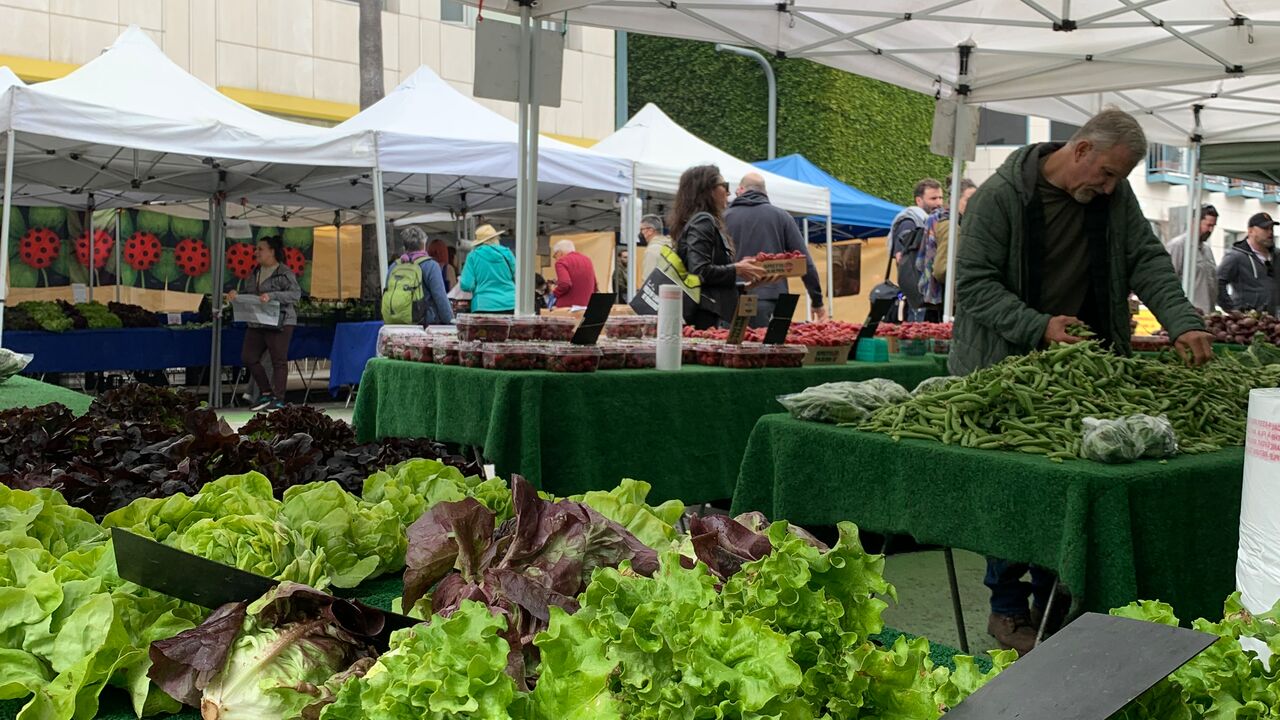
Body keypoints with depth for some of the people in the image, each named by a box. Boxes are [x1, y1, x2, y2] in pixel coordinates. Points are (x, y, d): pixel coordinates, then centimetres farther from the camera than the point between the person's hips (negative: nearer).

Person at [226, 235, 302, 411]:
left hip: (279, 322, -8)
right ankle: (266, 393, 17)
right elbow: (247, 293, 23)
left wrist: (272, 296, -28)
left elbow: (296, 294, -19)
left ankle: (278, 399, 3)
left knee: (279, 361, -3)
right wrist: (235, 295, 2)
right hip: (256, 323, 8)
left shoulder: (284, 273, -9)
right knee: (248, 357, 5)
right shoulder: (256, 273, 16)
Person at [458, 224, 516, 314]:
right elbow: (518, 279, 11)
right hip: (510, 306, 2)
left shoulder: (473, 256, 0)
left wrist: (460, 280, 17)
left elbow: (466, 286, -5)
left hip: (484, 306, -1)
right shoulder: (507, 253, 5)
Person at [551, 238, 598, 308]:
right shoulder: (587, 260, 14)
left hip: (567, 307, -6)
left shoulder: (561, 261, -7)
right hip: (587, 307, 6)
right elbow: (594, 287, 19)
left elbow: (564, 284, -22)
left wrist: (555, 292, -4)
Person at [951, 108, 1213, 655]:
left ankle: (1051, 605, 22)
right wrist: (1038, 328, -25)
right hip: (1007, 368, -5)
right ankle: (1007, 609, 15)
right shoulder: (1001, 196, -12)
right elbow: (973, 282, -14)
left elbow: (1147, 261, 2)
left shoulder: (1115, 197, 5)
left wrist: (1183, 323, -15)